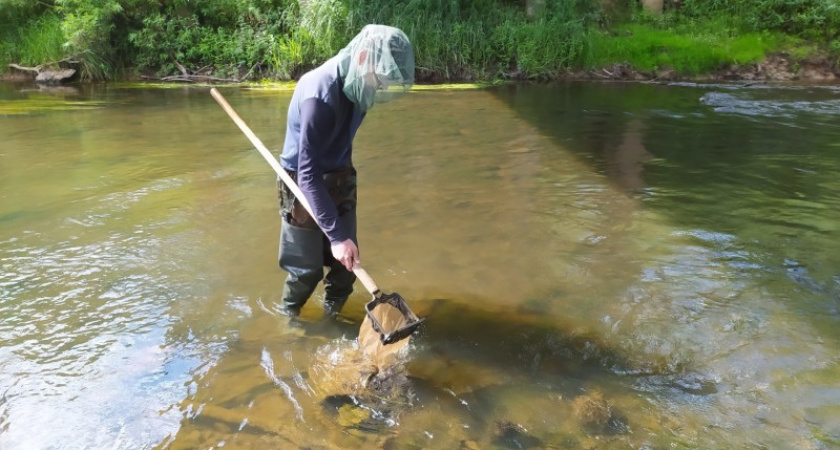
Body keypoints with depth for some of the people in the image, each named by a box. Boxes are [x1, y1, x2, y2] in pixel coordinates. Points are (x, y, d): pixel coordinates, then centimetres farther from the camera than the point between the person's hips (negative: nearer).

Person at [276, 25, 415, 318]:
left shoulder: (355, 84, -8)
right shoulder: (320, 96, -32)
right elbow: (309, 173, -32)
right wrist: (336, 235, -34)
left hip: (340, 178, 7)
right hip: (304, 184, -7)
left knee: (347, 261, 10)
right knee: (307, 267, 4)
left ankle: (332, 316, 32)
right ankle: (288, 318, 30)